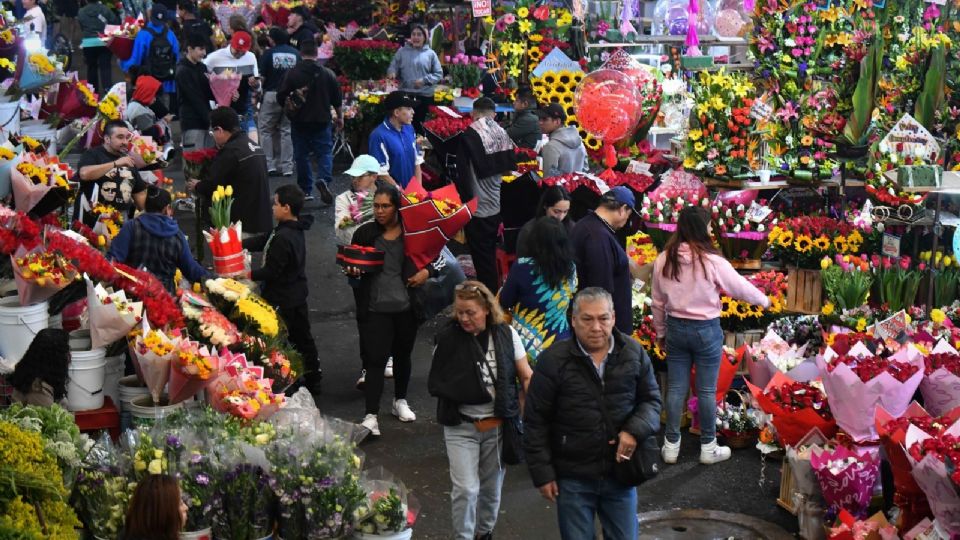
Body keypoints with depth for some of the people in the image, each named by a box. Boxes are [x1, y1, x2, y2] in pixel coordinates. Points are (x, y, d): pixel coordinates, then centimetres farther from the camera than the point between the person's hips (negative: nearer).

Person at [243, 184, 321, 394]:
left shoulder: (283, 237, -26)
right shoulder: (295, 230, 5)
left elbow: (272, 271, -24)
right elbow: (263, 241, 8)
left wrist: (249, 275, -16)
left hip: (282, 300, -10)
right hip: (297, 295, 10)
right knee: (302, 337, 19)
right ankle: (313, 379, 29)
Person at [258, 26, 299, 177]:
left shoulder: (268, 53, -5)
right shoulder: (295, 53, 3)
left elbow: (261, 77, -7)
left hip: (271, 95, -2)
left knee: (266, 131, 10)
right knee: (287, 131, 8)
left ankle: (269, 165, 5)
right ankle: (287, 167, 6)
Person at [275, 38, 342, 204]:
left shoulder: (292, 74, -7)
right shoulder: (328, 74, -2)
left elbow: (281, 98, -5)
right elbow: (337, 100, 4)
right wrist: (340, 117, 18)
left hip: (299, 122, 0)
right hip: (322, 121, 0)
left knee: (301, 155, 10)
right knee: (325, 152, 6)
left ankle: (305, 190, 11)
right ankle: (324, 179, -20)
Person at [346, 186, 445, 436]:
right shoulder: (365, 233, -2)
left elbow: (441, 256, 8)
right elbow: (352, 266, 7)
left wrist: (427, 271, -9)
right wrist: (352, 272, -15)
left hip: (406, 306, 2)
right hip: (375, 307, -2)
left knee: (403, 355, 18)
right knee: (375, 359, -8)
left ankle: (400, 401, 38)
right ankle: (371, 416, -9)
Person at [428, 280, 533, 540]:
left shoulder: (506, 334, -4)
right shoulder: (447, 338, -9)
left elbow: (526, 377, 2)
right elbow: (437, 384, 1)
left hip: (498, 425, 2)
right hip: (461, 427, -2)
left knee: (492, 486, 15)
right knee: (465, 489, -9)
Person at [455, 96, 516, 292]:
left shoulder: (469, 136, -13)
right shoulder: (503, 135, 1)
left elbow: (463, 173, -13)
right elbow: (510, 167, 8)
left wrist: (465, 201, -2)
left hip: (478, 209, -5)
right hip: (498, 208, 5)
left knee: (483, 261, 3)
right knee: (491, 257, 20)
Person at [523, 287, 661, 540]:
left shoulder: (633, 353, -2)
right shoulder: (553, 360, -11)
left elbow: (651, 399, 8)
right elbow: (536, 421, -5)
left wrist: (635, 430, -13)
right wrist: (542, 473, -6)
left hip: (620, 472, 2)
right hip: (572, 478, -2)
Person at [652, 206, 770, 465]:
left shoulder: (663, 260, -4)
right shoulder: (712, 261, -17)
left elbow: (658, 302, 5)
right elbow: (741, 287, -4)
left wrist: (661, 332, 18)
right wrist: (764, 300, 15)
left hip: (676, 328, 4)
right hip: (706, 329, -4)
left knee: (676, 388, 12)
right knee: (707, 390, 7)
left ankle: (671, 445, 19)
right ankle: (708, 447, 18)